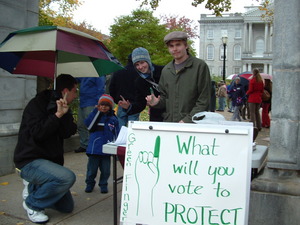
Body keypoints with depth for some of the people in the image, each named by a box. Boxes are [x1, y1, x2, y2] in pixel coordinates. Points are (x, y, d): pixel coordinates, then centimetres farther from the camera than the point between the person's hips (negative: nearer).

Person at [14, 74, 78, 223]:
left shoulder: (61, 108, 10)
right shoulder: (37, 104, -12)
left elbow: (68, 133, -4)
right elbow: (38, 133, -26)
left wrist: (65, 114, -15)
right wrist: (58, 114, -22)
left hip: (50, 160, 8)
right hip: (30, 161, -8)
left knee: (67, 207, 8)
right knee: (67, 177, -34)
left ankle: (33, 189, 22)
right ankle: (32, 203, -11)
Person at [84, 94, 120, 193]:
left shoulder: (113, 119, 4)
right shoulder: (96, 116, 2)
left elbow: (116, 135, 9)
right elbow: (88, 124, -16)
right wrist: (96, 111, -16)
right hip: (94, 149, -1)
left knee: (105, 170, 9)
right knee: (92, 168, 10)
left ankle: (103, 184, 27)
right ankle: (90, 184, 29)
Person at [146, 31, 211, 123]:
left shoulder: (200, 66, -4)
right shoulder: (166, 70, 13)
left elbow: (204, 101, -8)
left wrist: (187, 120, -16)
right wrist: (157, 102, 0)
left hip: (191, 125, -4)